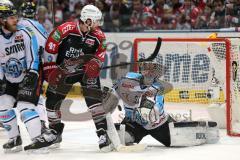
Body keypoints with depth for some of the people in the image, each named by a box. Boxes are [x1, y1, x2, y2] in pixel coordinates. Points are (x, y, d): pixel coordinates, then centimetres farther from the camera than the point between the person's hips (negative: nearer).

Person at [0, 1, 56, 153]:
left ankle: (39, 138, -21)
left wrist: (32, 74, -21)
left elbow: (33, 55, -14)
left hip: (30, 75, -5)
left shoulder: (25, 33, -17)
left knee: (24, 106, -19)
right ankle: (15, 139, 13)